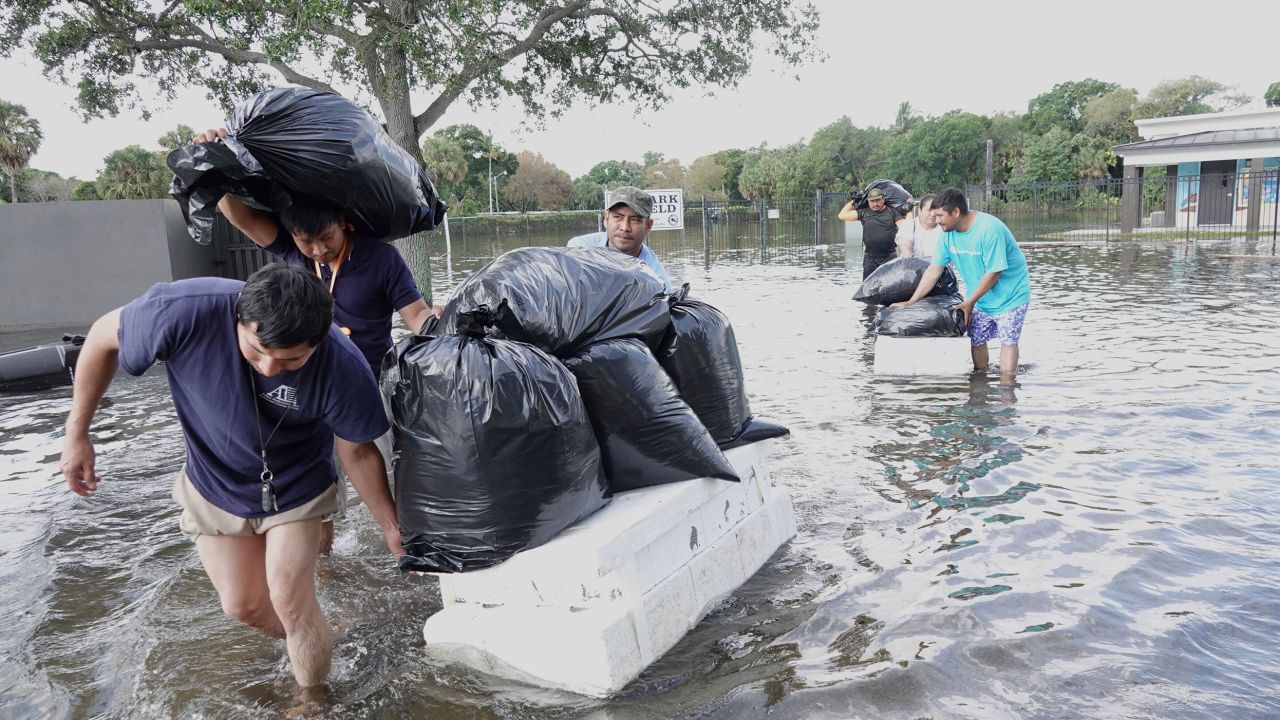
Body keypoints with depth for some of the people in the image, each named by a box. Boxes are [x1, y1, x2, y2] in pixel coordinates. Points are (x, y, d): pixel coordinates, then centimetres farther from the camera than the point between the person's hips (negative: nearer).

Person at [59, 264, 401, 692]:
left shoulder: (341, 367, -35)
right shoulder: (186, 311, -36)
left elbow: (357, 452, -16)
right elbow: (103, 339, -14)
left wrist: (391, 527, -8)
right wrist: (77, 433, -8)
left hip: (295, 487, -2)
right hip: (215, 485, 2)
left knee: (290, 601, -8)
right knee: (243, 606, 10)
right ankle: (310, 645, 40)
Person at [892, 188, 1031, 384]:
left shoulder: (990, 229, -28)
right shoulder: (948, 233, -7)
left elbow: (994, 272, -24)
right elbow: (934, 270, -1)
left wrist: (970, 302, -17)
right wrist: (910, 302, -4)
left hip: (1010, 294, -6)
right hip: (980, 296, 6)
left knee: (1008, 340, -7)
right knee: (976, 339, 6)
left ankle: (1006, 384, -3)